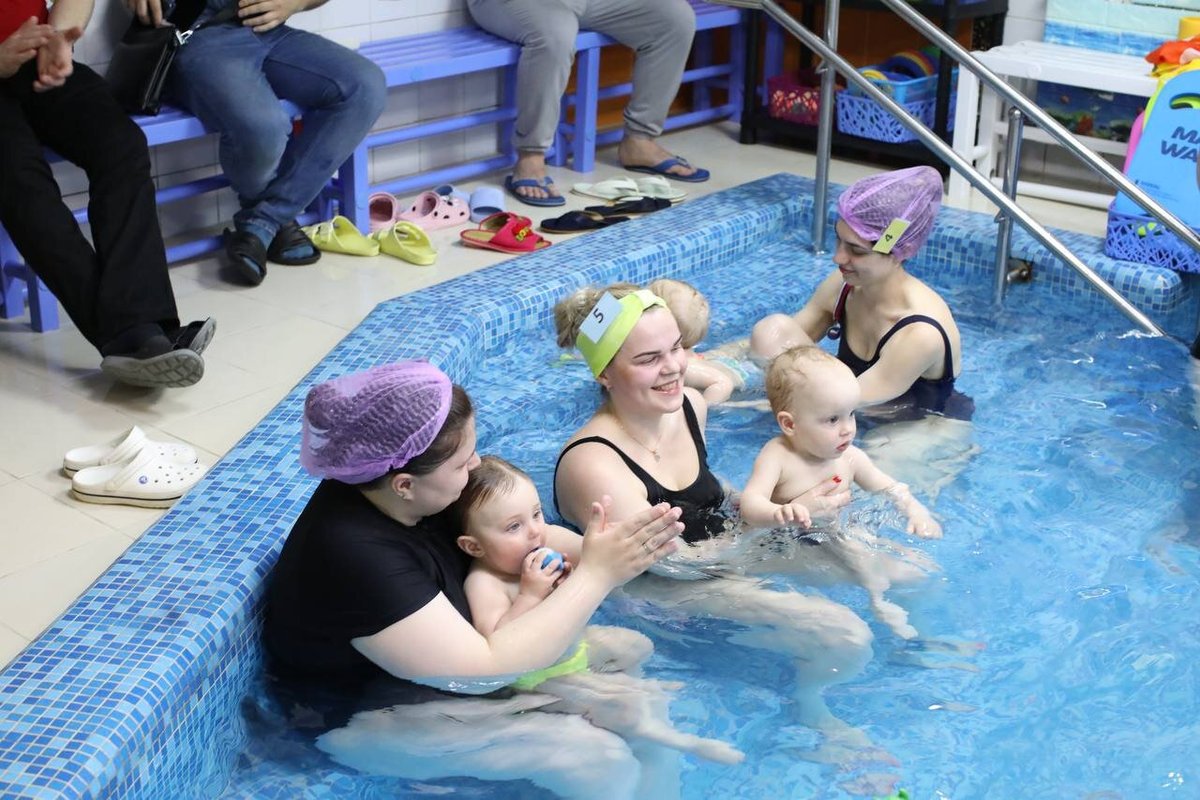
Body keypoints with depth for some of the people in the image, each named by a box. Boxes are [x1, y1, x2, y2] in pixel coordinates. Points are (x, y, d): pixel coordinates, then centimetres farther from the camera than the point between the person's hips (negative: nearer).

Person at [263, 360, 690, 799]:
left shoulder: (387, 488, -12)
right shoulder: (355, 558, -37)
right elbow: (482, 671, -33)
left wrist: (587, 550, -18)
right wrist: (597, 574, -31)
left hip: (433, 662, 8)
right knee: (604, 760, -16)